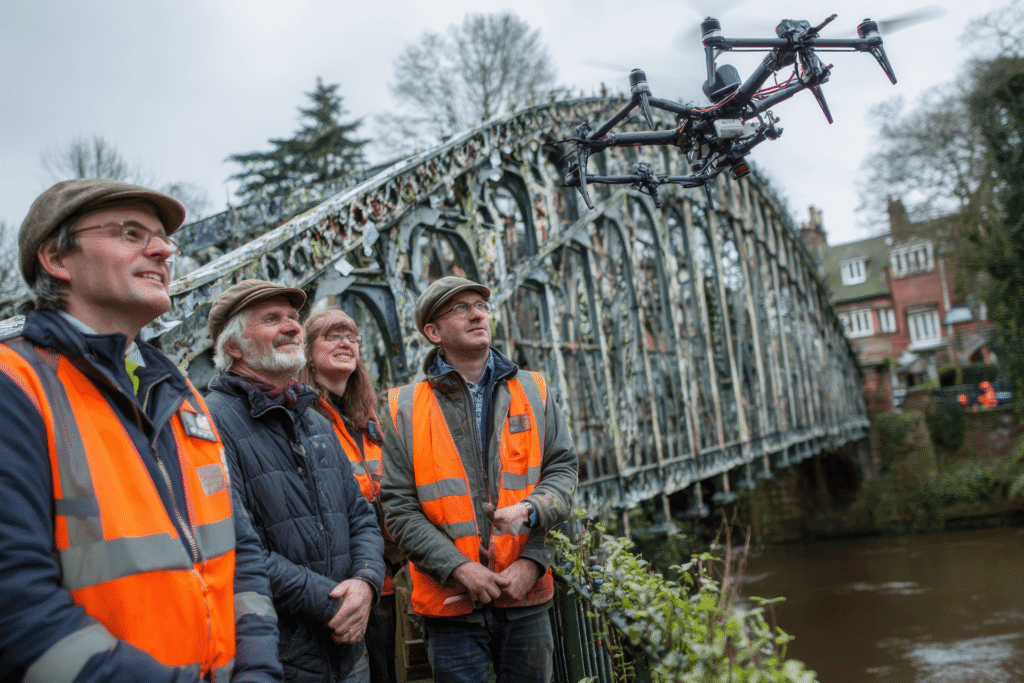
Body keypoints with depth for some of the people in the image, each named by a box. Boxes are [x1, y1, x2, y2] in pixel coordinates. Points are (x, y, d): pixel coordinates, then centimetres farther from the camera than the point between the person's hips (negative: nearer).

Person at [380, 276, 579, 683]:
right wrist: (458, 568, -13)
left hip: (526, 597, 2)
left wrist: (532, 560, -9)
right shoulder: (406, 409, 0)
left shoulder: (532, 391, 7)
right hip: (450, 604, -2)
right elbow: (399, 508, -3)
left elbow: (563, 469, 4)